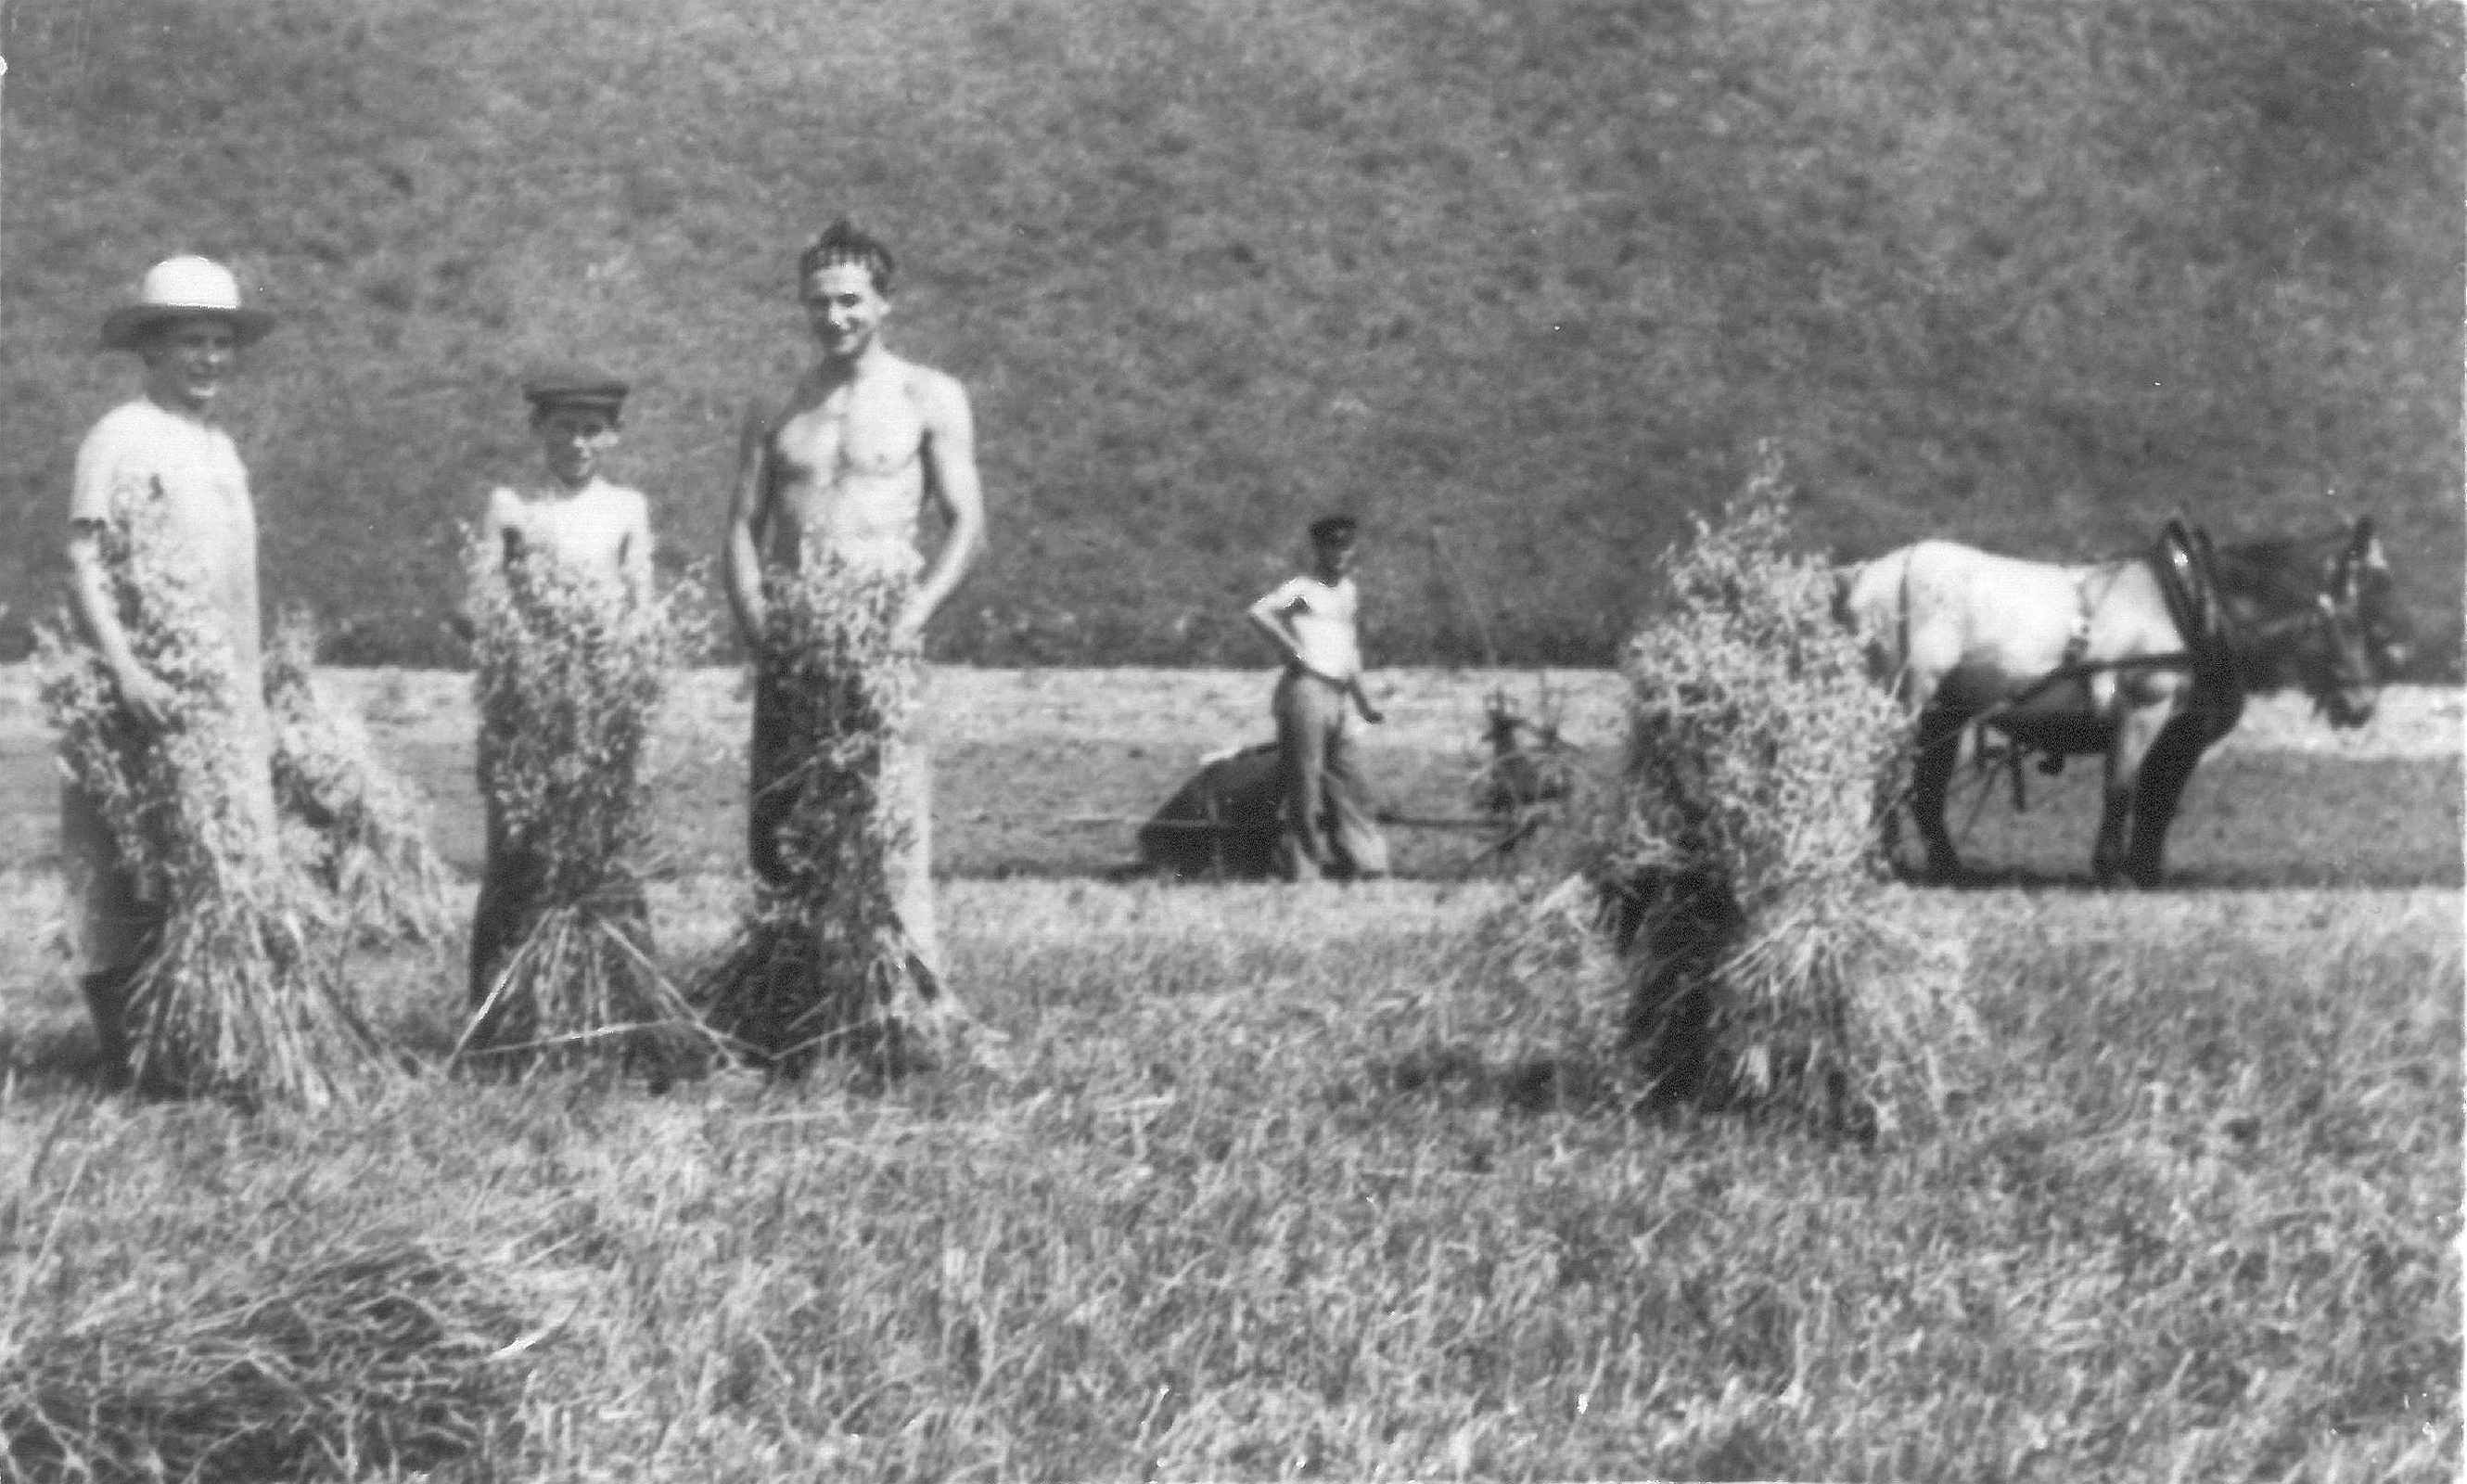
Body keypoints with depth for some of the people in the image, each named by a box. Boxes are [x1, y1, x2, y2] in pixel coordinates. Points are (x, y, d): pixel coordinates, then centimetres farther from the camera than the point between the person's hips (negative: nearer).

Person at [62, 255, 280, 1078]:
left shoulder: (219, 447, 18)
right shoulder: (123, 439, -7)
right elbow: (83, 566, -16)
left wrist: (260, 709, 20)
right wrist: (126, 671, -29)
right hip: (154, 705, -8)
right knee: (131, 900, -5)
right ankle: (128, 1066, -1)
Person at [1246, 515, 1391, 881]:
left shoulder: (1350, 591, 20)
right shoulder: (1303, 588, -5)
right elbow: (1258, 613, -21)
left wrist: (1361, 699, 29)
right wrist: (1292, 650, -18)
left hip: (1335, 696, 8)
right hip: (1305, 689, -8)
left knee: (1348, 783, 7)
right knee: (1305, 783, -7)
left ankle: (1363, 862, 9)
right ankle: (1303, 868, -6)